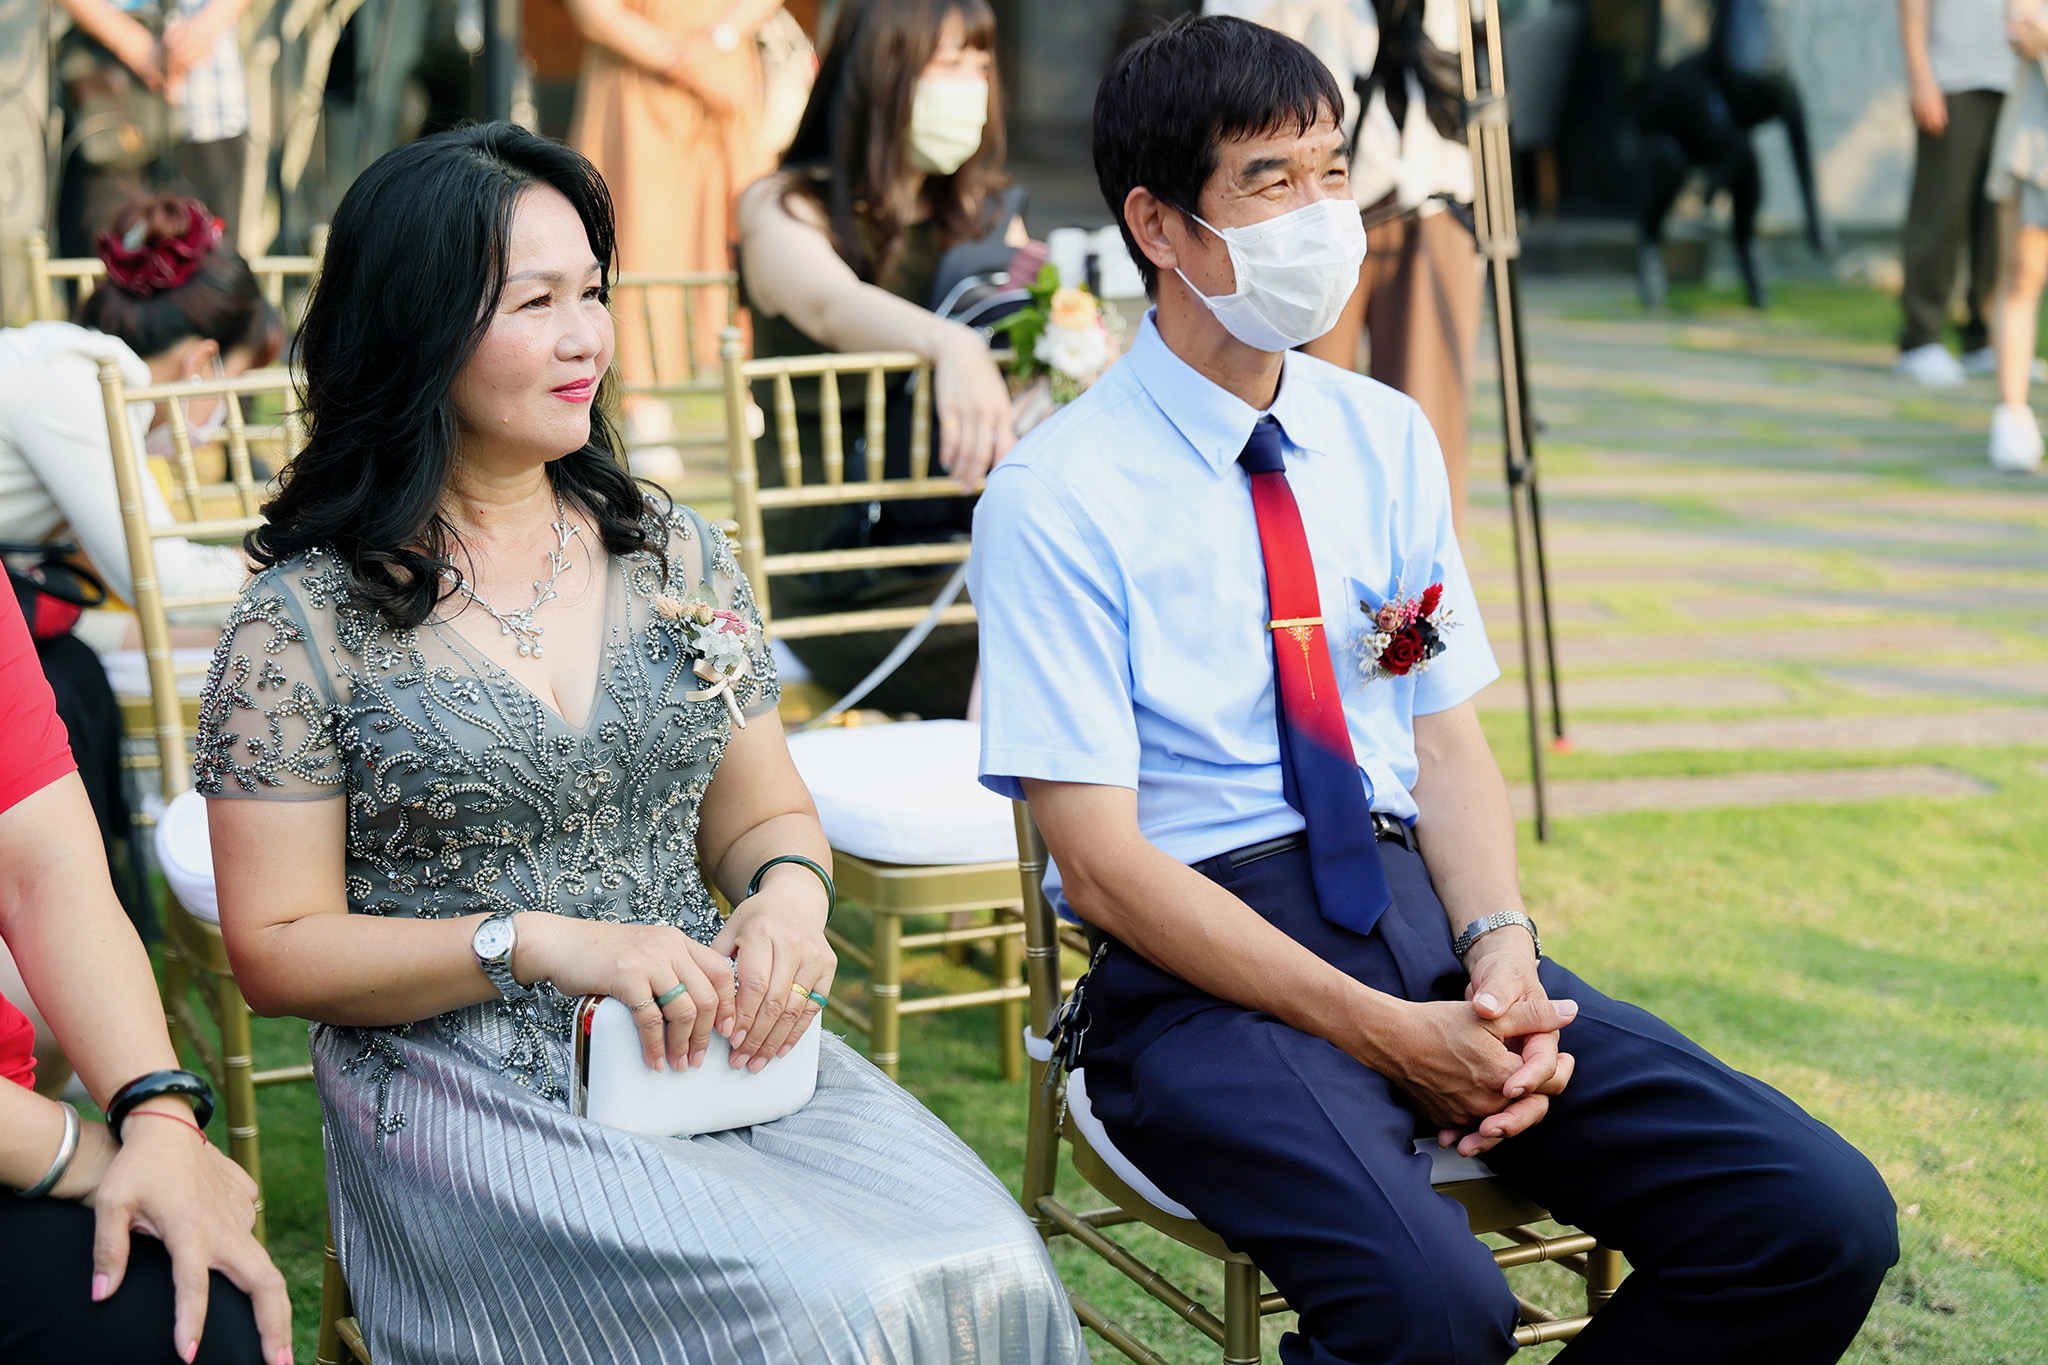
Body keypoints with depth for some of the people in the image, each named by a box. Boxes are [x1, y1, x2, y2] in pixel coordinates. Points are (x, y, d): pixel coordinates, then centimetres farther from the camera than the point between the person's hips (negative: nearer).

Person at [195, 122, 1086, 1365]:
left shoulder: (678, 560, 11)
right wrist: (537, 944, -16)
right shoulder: (307, 622, -1)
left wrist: (789, 891, -7)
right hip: (466, 1095, -4)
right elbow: (280, 951, -2)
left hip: (721, 1049, 4)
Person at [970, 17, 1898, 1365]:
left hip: (1418, 908, 6)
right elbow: (1104, 865, -11)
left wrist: (1500, 956, -10)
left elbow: (1451, 746, 11)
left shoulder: (1386, 438, 12)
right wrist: (1386, 1034, -17)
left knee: (1823, 1217, -12)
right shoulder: (1057, 497, -6)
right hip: (1199, 970, -5)